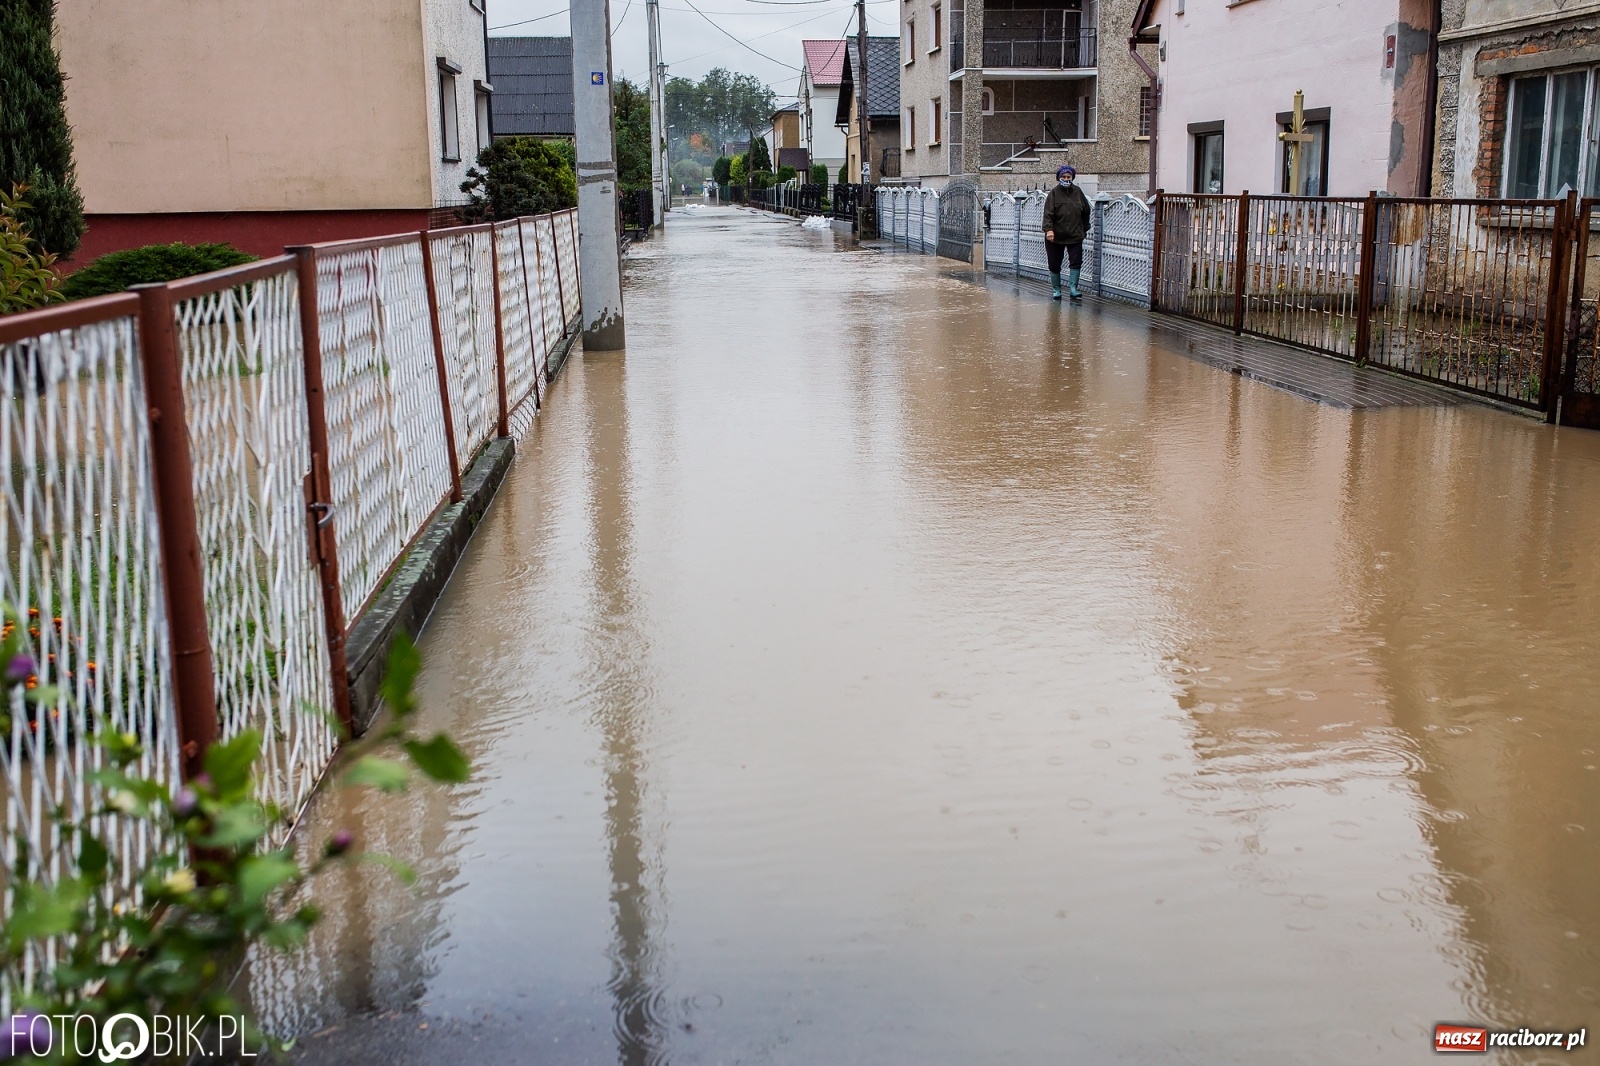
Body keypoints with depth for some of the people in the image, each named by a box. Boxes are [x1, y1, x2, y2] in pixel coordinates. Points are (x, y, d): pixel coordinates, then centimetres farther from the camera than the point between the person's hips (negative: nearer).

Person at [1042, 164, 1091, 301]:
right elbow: (1048, 213, -15)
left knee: (1076, 262, -7)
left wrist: (1085, 229, 15)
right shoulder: (1054, 193, -6)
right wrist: (1049, 229, -29)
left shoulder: (1078, 192, 4)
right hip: (1055, 236, -2)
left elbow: (1086, 211, 15)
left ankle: (1072, 288, -2)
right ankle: (1056, 290, 20)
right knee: (1054, 265, 6)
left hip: (1075, 236, 2)